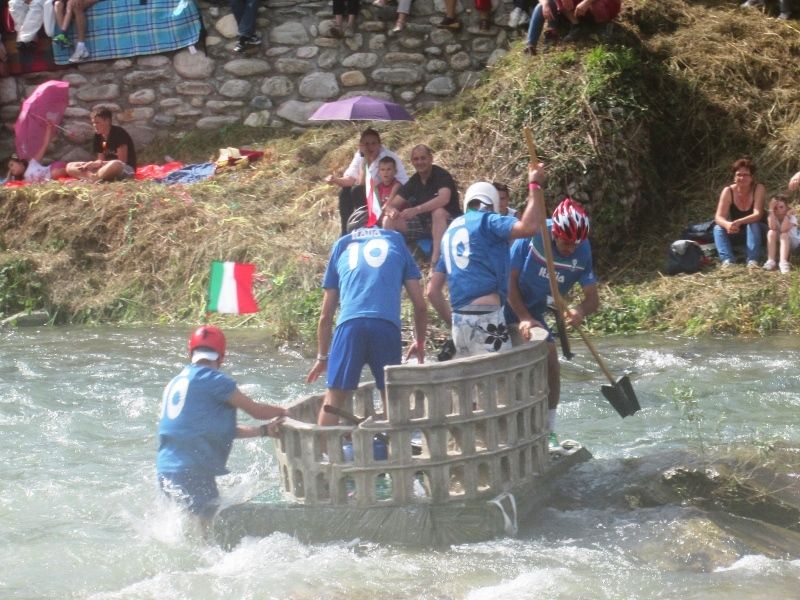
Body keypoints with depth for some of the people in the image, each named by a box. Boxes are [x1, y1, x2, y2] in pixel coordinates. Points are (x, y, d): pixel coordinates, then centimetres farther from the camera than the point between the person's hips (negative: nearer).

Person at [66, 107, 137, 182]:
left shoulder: (118, 133, -13)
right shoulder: (98, 137, 8)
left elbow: (122, 161, -15)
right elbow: (101, 160, 10)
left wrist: (97, 164, -16)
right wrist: (93, 164, -13)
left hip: (126, 169, -8)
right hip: (106, 169, 8)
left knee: (115, 165, -46)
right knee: (69, 167, -4)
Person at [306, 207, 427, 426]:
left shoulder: (341, 246, 25)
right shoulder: (396, 242, 24)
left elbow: (325, 315, 25)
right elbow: (420, 305, 21)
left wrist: (322, 357, 33)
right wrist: (419, 343, 36)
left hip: (350, 325, 0)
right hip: (387, 326, 0)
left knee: (334, 397, 5)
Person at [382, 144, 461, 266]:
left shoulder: (441, 175, -14)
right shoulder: (413, 181, 4)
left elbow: (444, 198, -35)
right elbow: (391, 205, 3)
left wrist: (416, 210, -45)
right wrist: (391, 210, -25)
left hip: (448, 223, -6)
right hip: (422, 223, 6)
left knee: (438, 212, -39)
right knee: (389, 220, -11)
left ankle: (436, 259, -44)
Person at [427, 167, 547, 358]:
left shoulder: (450, 232, 22)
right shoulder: (486, 221, -1)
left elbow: (433, 290, 19)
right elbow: (528, 227, -20)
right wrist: (535, 186, -10)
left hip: (459, 319, 8)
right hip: (485, 317, -8)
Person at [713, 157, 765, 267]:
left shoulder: (758, 189, -20)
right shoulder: (728, 191, -16)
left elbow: (757, 215, -29)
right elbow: (719, 217, -22)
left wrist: (738, 222, -47)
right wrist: (727, 224, -48)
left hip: (754, 230, -2)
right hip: (735, 232, 2)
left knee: (753, 224, -34)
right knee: (718, 228, -25)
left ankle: (753, 260, -44)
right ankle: (727, 259, -43)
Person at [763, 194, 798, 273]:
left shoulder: (791, 216, -18)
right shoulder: (772, 216, -10)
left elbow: (783, 230, -34)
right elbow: (773, 227, -32)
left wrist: (787, 215, -37)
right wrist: (772, 211, -34)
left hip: (791, 241, -2)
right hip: (776, 242, 3)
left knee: (784, 234, -34)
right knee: (771, 232, -28)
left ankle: (783, 262, -47)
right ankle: (771, 261, -34)